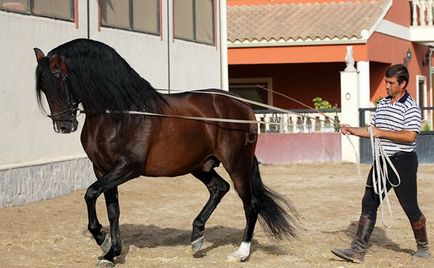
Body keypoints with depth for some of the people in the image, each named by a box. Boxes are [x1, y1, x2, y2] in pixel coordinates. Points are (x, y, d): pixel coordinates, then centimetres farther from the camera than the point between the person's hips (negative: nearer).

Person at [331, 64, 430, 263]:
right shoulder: (382, 104, 12)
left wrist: (381, 133, -22)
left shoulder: (410, 107, -11)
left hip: (402, 162, -7)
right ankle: (357, 252, -1)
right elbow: (372, 130, 21)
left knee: (410, 207, 3)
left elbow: (410, 136, -23)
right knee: (369, 204, 1)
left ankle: (423, 247, 24)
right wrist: (352, 131, 6)